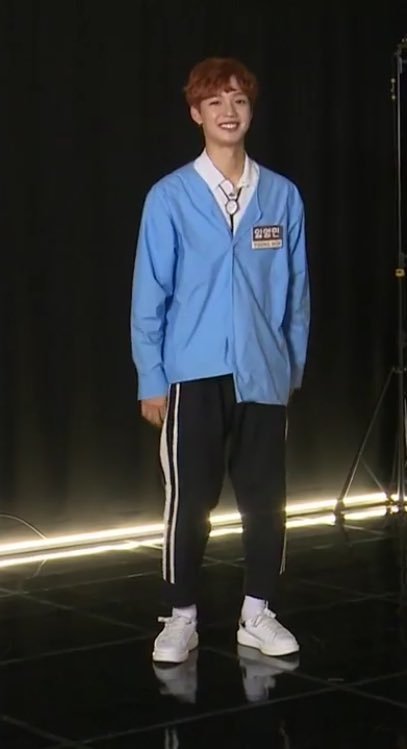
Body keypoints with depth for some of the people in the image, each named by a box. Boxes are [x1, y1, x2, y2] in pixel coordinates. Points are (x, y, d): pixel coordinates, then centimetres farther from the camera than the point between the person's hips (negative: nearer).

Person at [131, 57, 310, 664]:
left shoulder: (283, 196, 3)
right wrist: (152, 380, -2)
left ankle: (258, 614, 21)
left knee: (266, 499, 7)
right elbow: (149, 294, 0)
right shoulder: (170, 197, -2)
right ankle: (182, 617, 17)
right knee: (189, 502, 3)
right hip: (193, 375, -2)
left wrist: (294, 366, 9)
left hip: (263, 375, 2)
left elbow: (296, 290, 8)